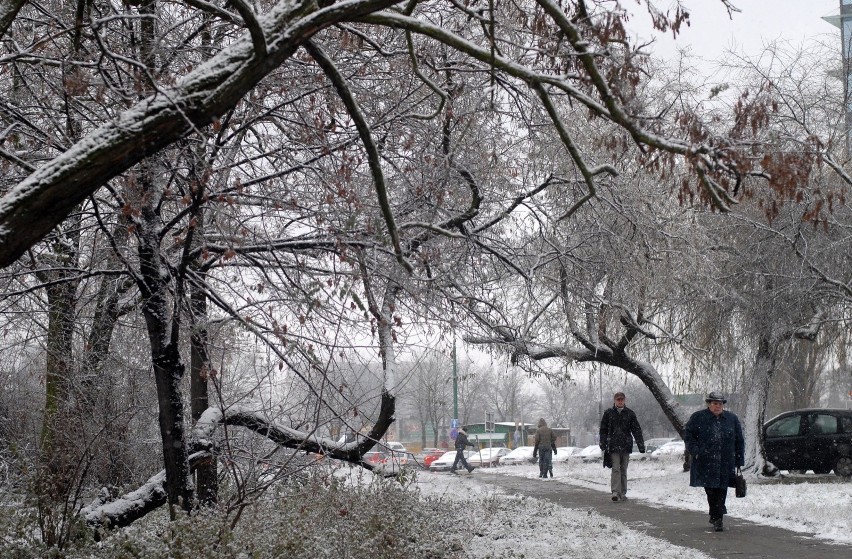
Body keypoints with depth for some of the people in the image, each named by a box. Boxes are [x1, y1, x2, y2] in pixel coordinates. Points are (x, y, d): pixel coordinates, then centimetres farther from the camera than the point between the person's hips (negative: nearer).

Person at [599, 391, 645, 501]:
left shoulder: (630, 413, 7)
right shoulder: (608, 413, 4)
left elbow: (636, 430, 6)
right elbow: (603, 429, 7)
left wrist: (641, 445, -1)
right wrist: (603, 443, -2)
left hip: (626, 446, 2)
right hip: (613, 445, -2)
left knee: (623, 470, 8)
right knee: (616, 469, -12)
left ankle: (623, 493, 14)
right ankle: (615, 492, -17)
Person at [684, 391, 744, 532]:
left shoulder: (732, 419, 10)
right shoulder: (698, 418, 3)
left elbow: (739, 441, 12)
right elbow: (688, 435, 4)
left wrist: (739, 461, 7)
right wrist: (695, 451, -9)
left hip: (725, 464, 1)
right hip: (705, 463, -1)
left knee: (721, 490, -2)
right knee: (711, 490, -1)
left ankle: (716, 517, 5)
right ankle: (717, 518, 8)